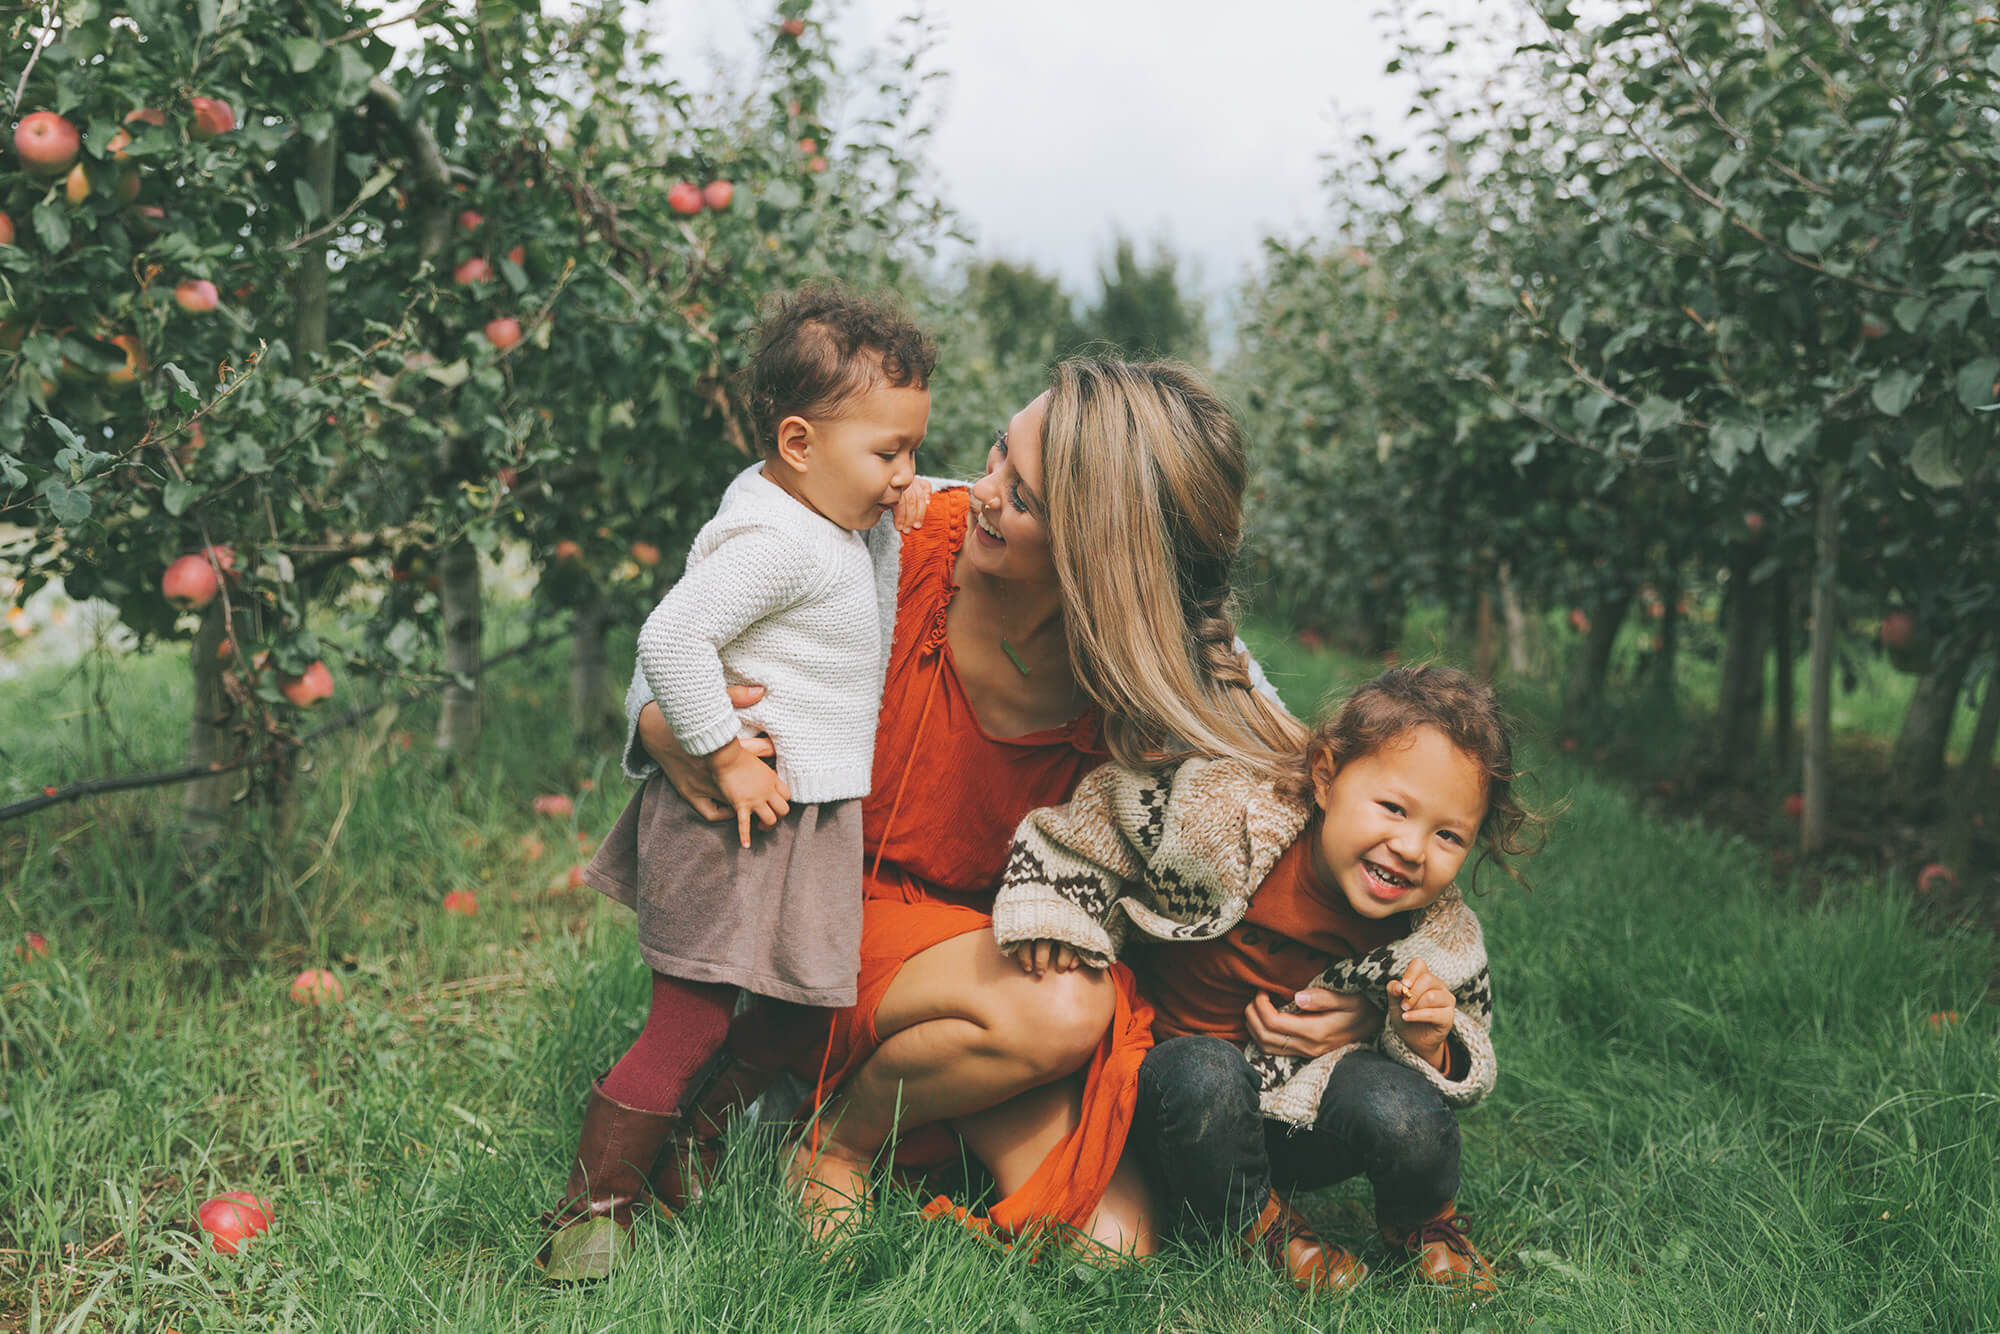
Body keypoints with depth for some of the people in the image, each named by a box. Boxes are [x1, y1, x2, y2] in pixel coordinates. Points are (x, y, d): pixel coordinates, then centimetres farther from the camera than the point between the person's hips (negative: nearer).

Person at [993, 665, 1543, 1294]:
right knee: (1201, 1071, -37)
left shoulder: (1439, 940, -15)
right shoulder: (1219, 817, -25)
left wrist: (1426, 1047, -21)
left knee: (1400, 1107, -29)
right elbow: (1089, 821, -9)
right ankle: (1249, 1223, -7)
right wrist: (1050, 912, -22)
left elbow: (1465, 1071, 1)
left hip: (1307, 1129, 2)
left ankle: (1423, 1222, 6)